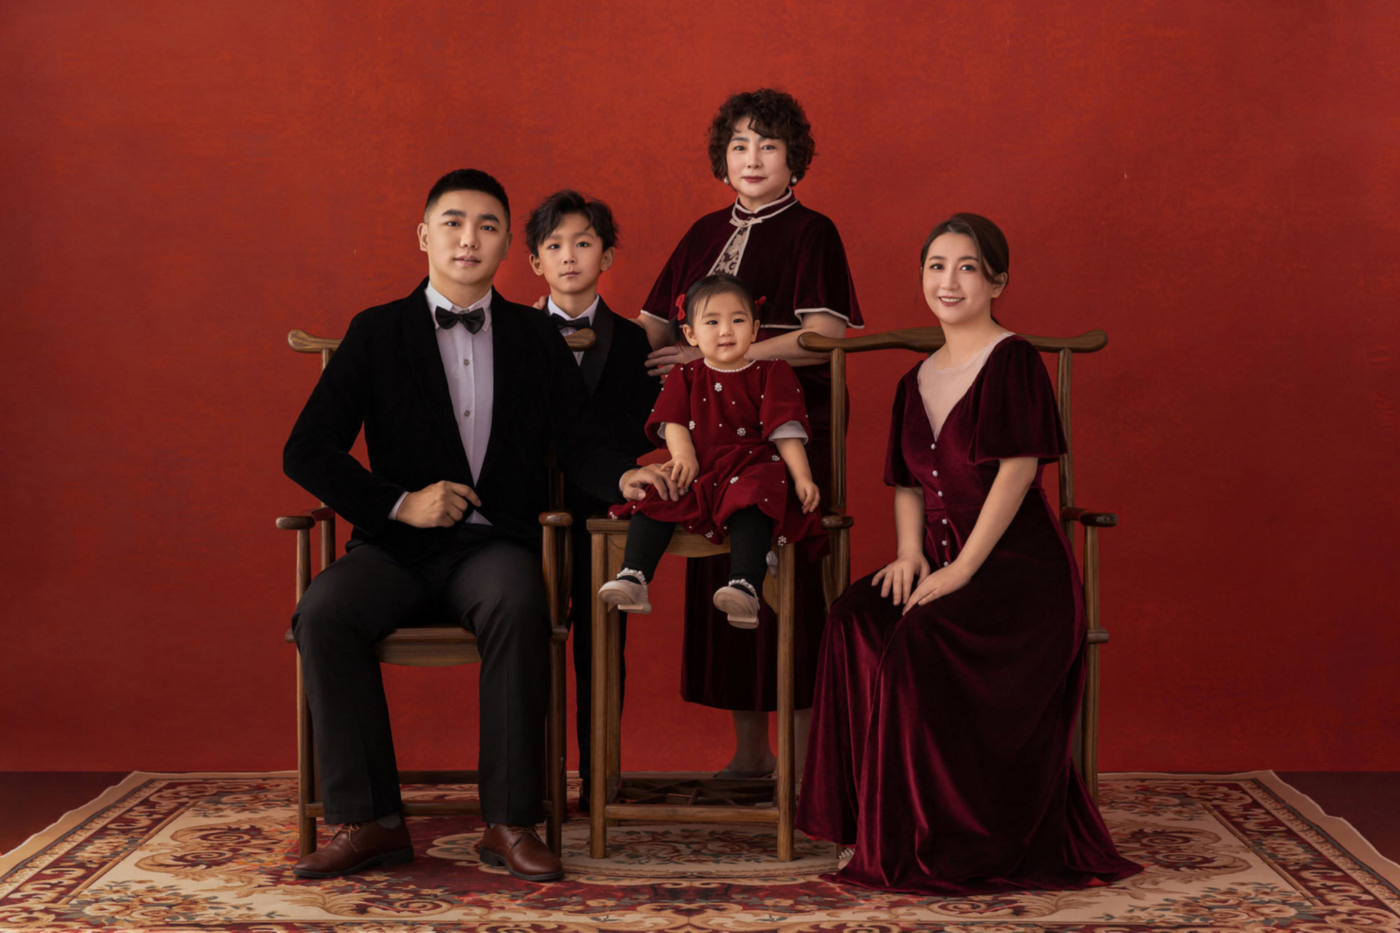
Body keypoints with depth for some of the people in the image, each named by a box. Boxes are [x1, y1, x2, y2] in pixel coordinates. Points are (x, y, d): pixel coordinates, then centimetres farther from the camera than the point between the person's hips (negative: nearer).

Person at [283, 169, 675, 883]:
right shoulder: (376, 332, 8)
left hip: (494, 543, 0)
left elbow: (578, 446, 8)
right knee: (323, 613, -30)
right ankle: (369, 821, -21)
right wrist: (399, 503, -9)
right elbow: (305, 452, 3)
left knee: (518, 608, -35)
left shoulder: (538, 338, 13)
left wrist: (622, 478, -16)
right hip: (398, 545, 1)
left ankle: (509, 824, -27)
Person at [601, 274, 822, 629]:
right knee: (653, 497, -22)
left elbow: (785, 430, 1)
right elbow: (673, 421, 6)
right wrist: (683, 455, -15)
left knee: (750, 503, -35)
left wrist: (803, 478, -10)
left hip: (750, 469, -3)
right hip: (696, 469, 3)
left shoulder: (771, 373, 9)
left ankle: (745, 588, -47)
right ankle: (633, 578, -28)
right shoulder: (684, 376, 17)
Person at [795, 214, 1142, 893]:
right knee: (855, 618, -22)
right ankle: (885, 826, -16)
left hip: (1018, 566, -6)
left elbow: (1017, 472, -14)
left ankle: (954, 844, -18)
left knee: (923, 638, -32)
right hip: (943, 564, 7)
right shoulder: (917, 380, 17)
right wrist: (910, 554, -2)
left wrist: (961, 569, -18)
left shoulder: (1012, 362, -5)